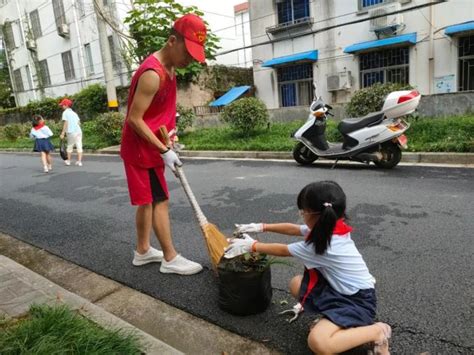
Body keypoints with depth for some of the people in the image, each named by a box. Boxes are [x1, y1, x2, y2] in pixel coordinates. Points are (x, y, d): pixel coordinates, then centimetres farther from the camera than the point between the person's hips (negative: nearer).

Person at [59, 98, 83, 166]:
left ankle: (68, 160, 19)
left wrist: (63, 133, -8)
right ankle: (79, 161, 1)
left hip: (71, 132, -5)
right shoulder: (74, 112, 20)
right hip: (79, 131, 5)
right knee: (79, 146, 2)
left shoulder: (65, 112, 0)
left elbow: (66, 123, -8)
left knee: (70, 146, 9)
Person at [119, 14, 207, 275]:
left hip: (150, 147, 9)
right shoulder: (152, 73, -23)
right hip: (142, 148, -9)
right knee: (160, 201, -3)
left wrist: (169, 129, 5)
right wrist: (164, 150, -21)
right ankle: (170, 259, 9)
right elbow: (134, 119, -23)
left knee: (148, 201, 14)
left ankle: (142, 251, 27)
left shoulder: (168, 67, 8)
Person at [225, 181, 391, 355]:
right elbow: (293, 229, 8)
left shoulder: (322, 245, -30)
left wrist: (251, 245, -4)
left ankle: (376, 331, -7)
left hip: (358, 300, -9)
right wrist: (261, 227, 7)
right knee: (296, 284, 11)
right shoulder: (329, 228, -5)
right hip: (343, 288, 9)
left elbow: (283, 251, -15)